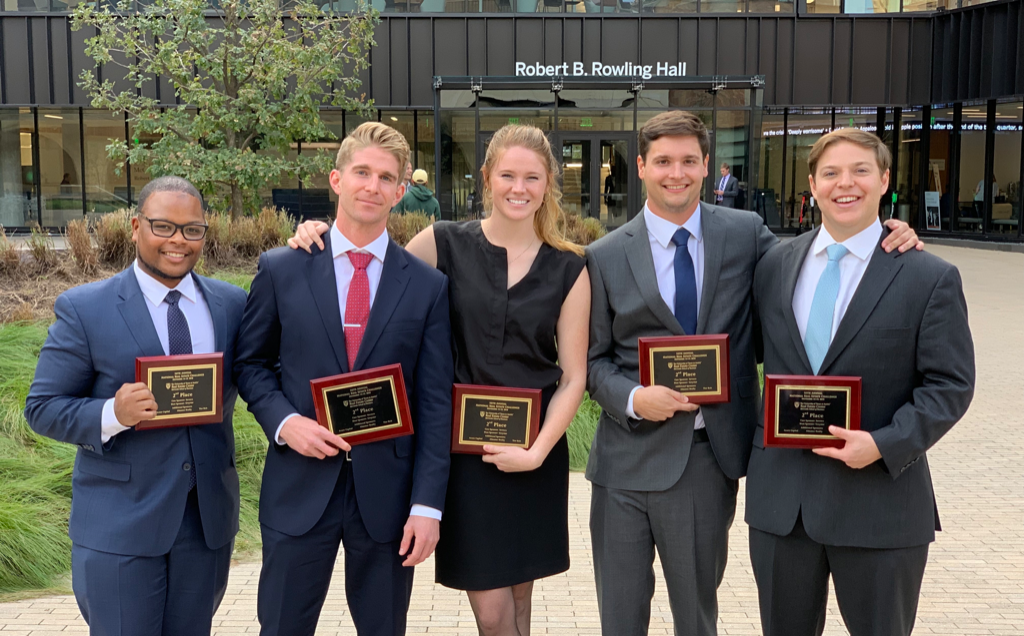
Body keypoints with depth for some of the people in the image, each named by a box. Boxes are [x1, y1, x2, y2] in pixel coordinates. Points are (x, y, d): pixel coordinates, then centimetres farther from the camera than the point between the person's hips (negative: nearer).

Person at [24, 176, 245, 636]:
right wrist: (112, 415, -24)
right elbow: (42, 407, -6)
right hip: (119, 524, -3)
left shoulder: (232, 304, 4)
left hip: (209, 516, 4)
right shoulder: (83, 309, -6)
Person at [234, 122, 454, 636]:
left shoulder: (428, 286, 0)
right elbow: (251, 362, 10)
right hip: (299, 490, 0)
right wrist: (283, 420, -10)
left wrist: (428, 504, -6)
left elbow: (435, 404, -1)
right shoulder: (282, 270, 1)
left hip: (386, 493, 0)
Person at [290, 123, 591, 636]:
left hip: (535, 453, 2)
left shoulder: (568, 269, 1)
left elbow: (573, 376, 1)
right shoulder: (446, 245, -2)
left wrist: (538, 451, -10)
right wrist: (321, 237, -12)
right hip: (465, 449, -1)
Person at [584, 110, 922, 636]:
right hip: (629, 459, 0)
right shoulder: (606, 256, 0)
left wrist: (880, 239, -9)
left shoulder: (745, 233, 2)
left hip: (710, 458, 1)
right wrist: (633, 398, -17)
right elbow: (594, 358, 3)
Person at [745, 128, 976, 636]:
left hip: (879, 496, -3)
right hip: (780, 496, 3)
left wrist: (885, 444, -19)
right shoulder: (774, 266, 6)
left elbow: (950, 384, -6)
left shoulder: (930, 278, -5)